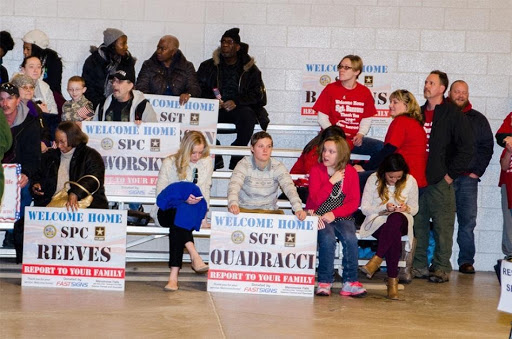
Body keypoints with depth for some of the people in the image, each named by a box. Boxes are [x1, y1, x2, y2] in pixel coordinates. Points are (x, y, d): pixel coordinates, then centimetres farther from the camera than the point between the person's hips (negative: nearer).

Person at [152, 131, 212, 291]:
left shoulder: (207, 162, 8)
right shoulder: (169, 163, -1)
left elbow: (205, 191, 10)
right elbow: (161, 194, -5)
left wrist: (198, 198, -13)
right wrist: (183, 199, -21)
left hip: (194, 210, 1)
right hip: (167, 211, -1)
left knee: (177, 223, -34)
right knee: (178, 213, -39)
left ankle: (174, 275, -42)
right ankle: (194, 256, -45)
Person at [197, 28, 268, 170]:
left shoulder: (249, 68, 11)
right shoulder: (208, 66, 15)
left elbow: (258, 94, 2)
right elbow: (198, 91, 7)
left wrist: (236, 102, -14)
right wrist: (212, 100, -15)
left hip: (238, 109, -1)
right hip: (214, 110, 1)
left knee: (247, 115, -36)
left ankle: (237, 160, -30)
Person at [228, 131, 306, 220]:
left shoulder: (277, 167, -4)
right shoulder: (244, 164, -9)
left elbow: (288, 187, -18)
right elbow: (234, 185, -24)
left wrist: (298, 208, -37)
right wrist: (233, 203, -47)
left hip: (269, 211, 3)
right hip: (244, 209, -2)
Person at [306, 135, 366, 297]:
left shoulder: (351, 172, 2)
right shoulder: (316, 170, -2)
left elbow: (354, 202, -2)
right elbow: (316, 200, -12)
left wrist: (334, 214, -15)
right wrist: (332, 181, -17)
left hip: (342, 217, 2)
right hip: (319, 216, -1)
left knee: (350, 238, -28)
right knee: (328, 239, -31)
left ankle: (350, 282, -19)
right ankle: (324, 282, -20)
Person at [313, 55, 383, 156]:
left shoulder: (365, 92, 9)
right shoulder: (330, 89, 3)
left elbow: (367, 119, 13)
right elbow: (322, 118, 2)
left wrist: (360, 135, -7)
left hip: (355, 140, 3)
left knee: (380, 147, -21)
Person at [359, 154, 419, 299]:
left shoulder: (410, 181, 2)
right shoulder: (374, 180, -3)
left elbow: (414, 209, 11)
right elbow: (364, 208, -1)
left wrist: (406, 208, -13)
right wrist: (384, 207, -17)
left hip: (401, 220, 1)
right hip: (377, 220, -1)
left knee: (395, 218, -41)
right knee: (394, 235, -39)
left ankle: (377, 259, -40)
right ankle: (392, 279, -40)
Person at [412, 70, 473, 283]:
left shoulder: (454, 115, -3)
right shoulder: (418, 114, 14)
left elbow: (466, 148, -7)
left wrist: (451, 174, -9)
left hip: (440, 180, -5)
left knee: (443, 226, -2)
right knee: (418, 225, 7)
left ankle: (441, 268, 2)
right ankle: (419, 266, 13)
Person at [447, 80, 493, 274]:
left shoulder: (478, 119, 14)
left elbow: (487, 147, 13)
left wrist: (477, 171, 1)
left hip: (469, 178, 2)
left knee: (468, 221, -1)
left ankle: (466, 261, 4)